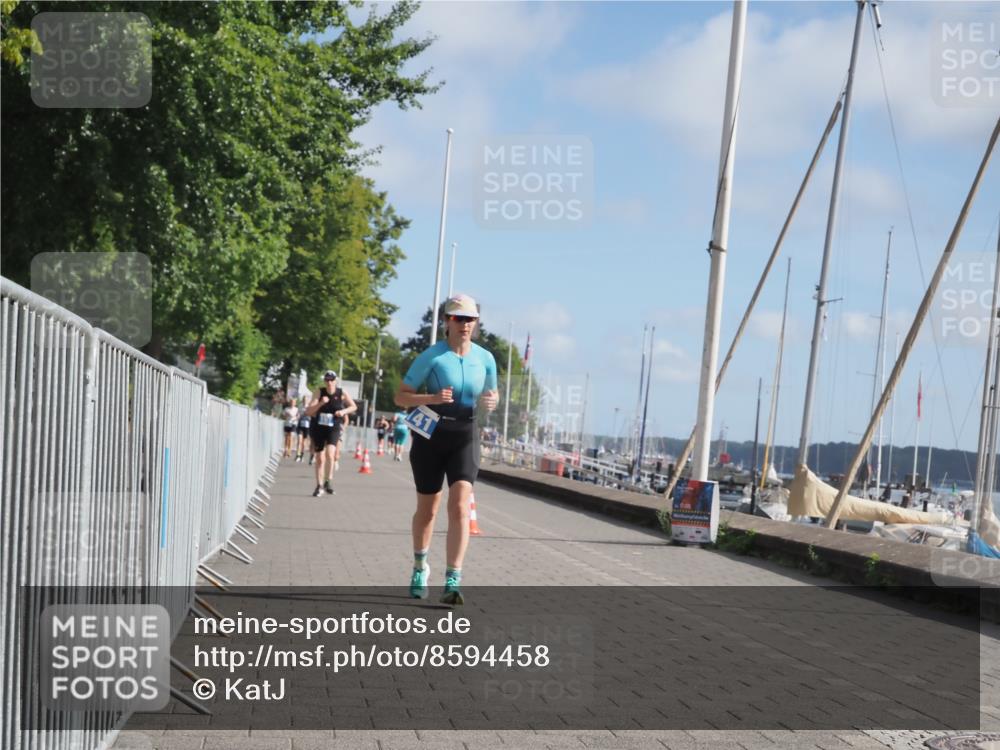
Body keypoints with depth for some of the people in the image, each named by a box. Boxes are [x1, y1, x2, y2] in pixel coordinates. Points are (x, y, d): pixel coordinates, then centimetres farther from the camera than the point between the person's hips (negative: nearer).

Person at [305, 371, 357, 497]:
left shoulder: (341, 393, -3)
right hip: (318, 428, 1)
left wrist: (344, 411, -8)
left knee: (329, 453, -24)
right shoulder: (319, 392, -4)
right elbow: (308, 412, -9)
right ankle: (319, 485, 21)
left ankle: (329, 481, -9)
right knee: (320, 458, 7)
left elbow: (354, 407, 11)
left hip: (334, 428, -1)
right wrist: (321, 403, -24)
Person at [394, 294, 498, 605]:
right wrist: (432, 398, -24)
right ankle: (420, 568, 37)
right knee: (427, 509, 11)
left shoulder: (485, 358, 3)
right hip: (431, 436, -1)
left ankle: (453, 582, -18)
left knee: (460, 507, -16)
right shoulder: (432, 356, -8)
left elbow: (492, 394, 19)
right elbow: (401, 396, -6)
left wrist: (491, 401, -6)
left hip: (465, 437, 1)